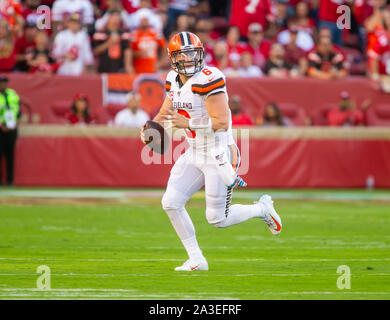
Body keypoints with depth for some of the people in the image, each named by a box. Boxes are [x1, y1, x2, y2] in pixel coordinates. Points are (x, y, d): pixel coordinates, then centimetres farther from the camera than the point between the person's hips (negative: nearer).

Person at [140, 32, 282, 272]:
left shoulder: (207, 79, -20)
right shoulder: (174, 80, 6)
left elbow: (222, 123, -24)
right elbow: (166, 112, 19)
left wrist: (188, 123, -34)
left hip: (219, 154, -8)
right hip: (194, 153, 8)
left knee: (218, 220, -4)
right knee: (171, 203, -3)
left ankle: (262, 208, 24)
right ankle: (196, 260, 9)